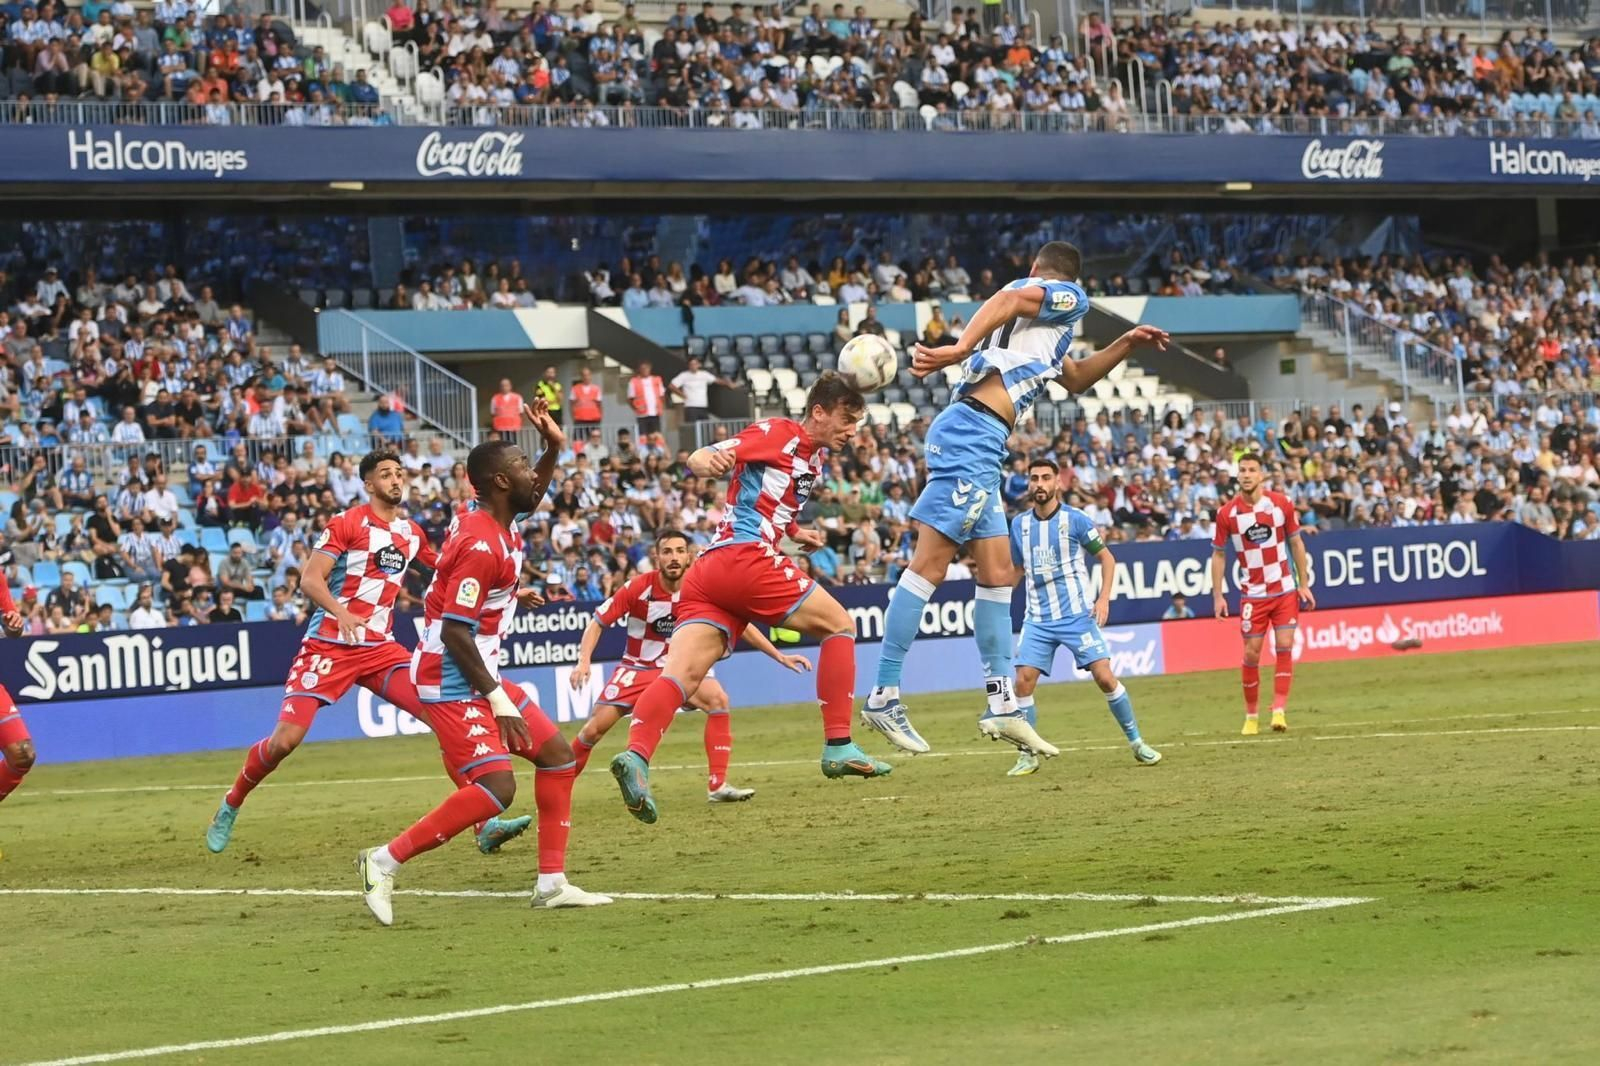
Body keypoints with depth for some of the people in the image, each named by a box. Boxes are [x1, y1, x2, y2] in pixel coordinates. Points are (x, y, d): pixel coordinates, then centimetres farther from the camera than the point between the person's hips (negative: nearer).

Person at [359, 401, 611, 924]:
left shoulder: (496, 520, 7)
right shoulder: (482, 544, -22)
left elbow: (530, 499, 34)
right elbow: (454, 632, -24)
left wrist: (554, 448, 18)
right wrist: (498, 700, -21)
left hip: (477, 677, 11)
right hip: (452, 681, -11)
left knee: (557, 754, 12)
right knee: (495, 787, -20)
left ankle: (552, 882, 16)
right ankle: (385, 861, -11)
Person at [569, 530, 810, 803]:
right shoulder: (638, 588, -18)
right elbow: (597, 623, -10)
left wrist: (780, 656, -7)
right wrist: (584, 661, -25)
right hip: (637, 668, -1)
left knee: (717, 698, -26)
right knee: (595, 729, -13)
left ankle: (717, 786, -24)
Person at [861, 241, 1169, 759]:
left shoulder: (1039, 326, 31)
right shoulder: (1071, 297, 5)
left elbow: (1073, 379, 46)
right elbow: (1008, 298, -15)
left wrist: (1125, 344, 41)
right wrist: (961, 350, -28)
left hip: (978, 444, 10)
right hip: (973, 431, -10)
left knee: (997, 573, 10)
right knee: (930, 563, -12)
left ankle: (1001, 705, 11)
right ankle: (883, 695, -16)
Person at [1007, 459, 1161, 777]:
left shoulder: (1075, 520, -5)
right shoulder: (1019, 524, 7)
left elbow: (1107, 558, 3)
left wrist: (1104, 598, -9)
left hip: (1077, 615, -3)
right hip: (1037, 620, 3)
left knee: (1105, 677, -9)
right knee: (1023, 681, -9)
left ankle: (1136, 742, 6)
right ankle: (1027, 756, 2)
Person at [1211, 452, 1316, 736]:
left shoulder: (1281, 504, -5)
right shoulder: (1227, 513, -7)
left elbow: (1296, 544, 5)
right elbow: (1218, 554, 2)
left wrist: (1303, 585, 3)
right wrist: (1218, 596, -3)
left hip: (1285, 591, 1)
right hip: (1253, 594, -1)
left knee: (1284, 647, -9)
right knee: (1251, 654, -3)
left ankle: (1279, 711, -9)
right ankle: (1250, 717, 10)